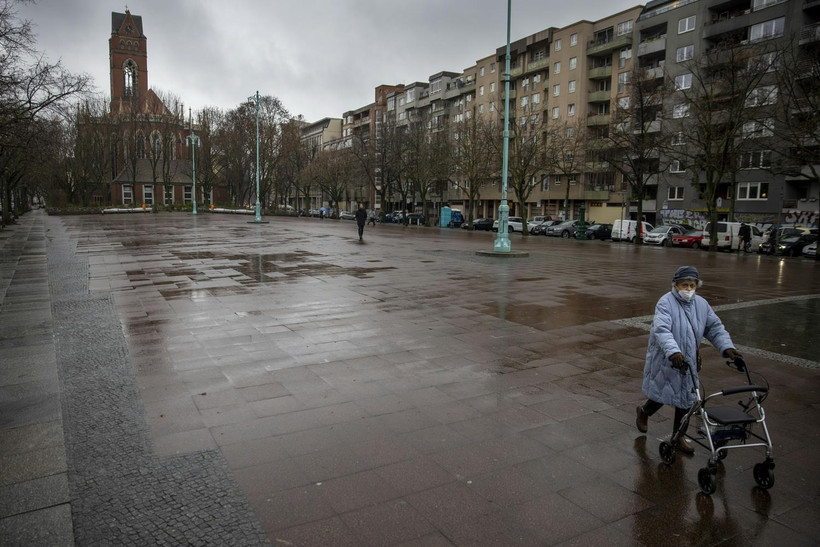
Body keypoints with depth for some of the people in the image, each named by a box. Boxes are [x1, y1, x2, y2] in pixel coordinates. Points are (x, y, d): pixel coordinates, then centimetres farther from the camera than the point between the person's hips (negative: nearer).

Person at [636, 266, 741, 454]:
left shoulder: (701, 304, 5)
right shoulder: (666, 302, -16)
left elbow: (715, 328, 8)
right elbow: (661, 330, -30)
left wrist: (727, 347, -9)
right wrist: (673, 352, -44)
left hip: (688, 362, 6)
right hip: (665, 361, -6)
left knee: (686, 399, 10)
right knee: (662, 395, 4)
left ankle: (679, 436, 27)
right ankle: (644, 412, 38)